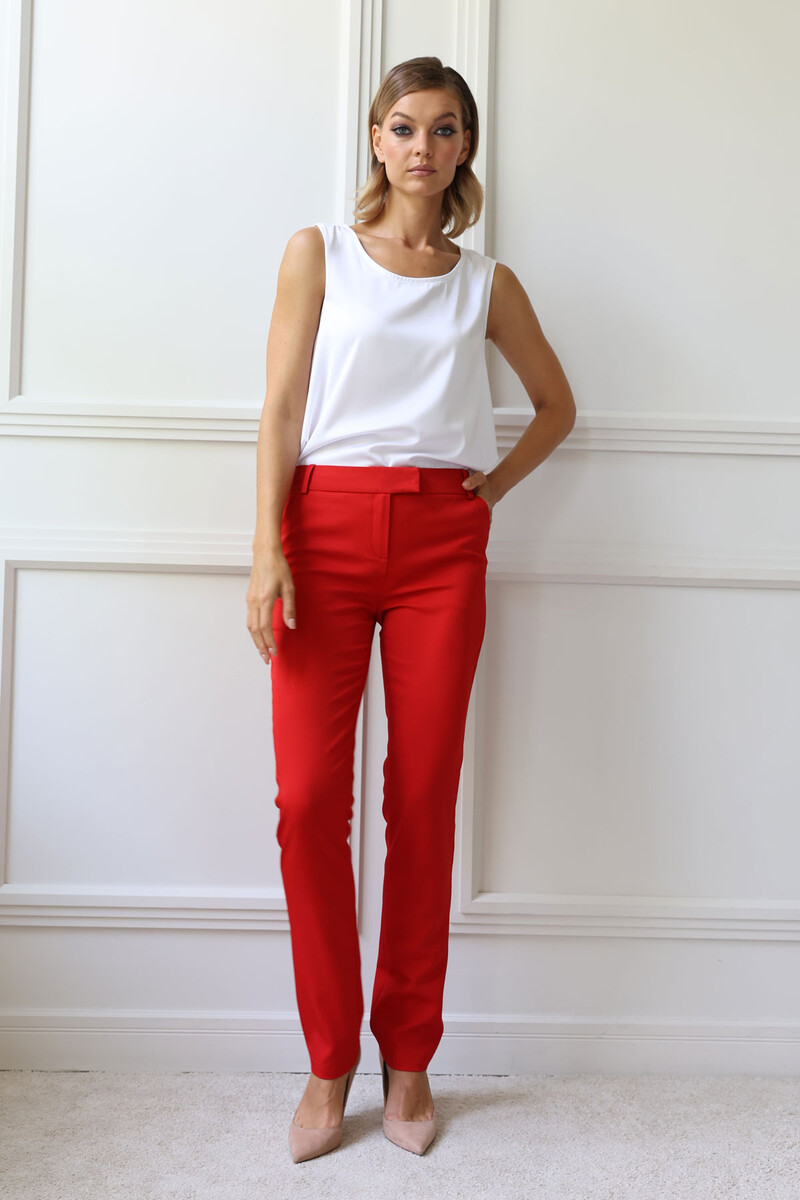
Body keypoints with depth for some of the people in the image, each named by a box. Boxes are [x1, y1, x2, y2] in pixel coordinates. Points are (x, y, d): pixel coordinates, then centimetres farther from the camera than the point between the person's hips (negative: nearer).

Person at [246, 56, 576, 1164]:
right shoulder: (319, 253, 10)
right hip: (327, 525, -1)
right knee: (310, 795, -6)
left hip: (442, 540, 1)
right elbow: (282, 408, 2)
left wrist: (493, 488, 9)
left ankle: (409, 1060, 16)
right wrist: (268, 550, -8)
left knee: (425, 797, 1)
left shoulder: (486, 283, 14)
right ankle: (329, 1062, 11)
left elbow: (556, 404, 25)